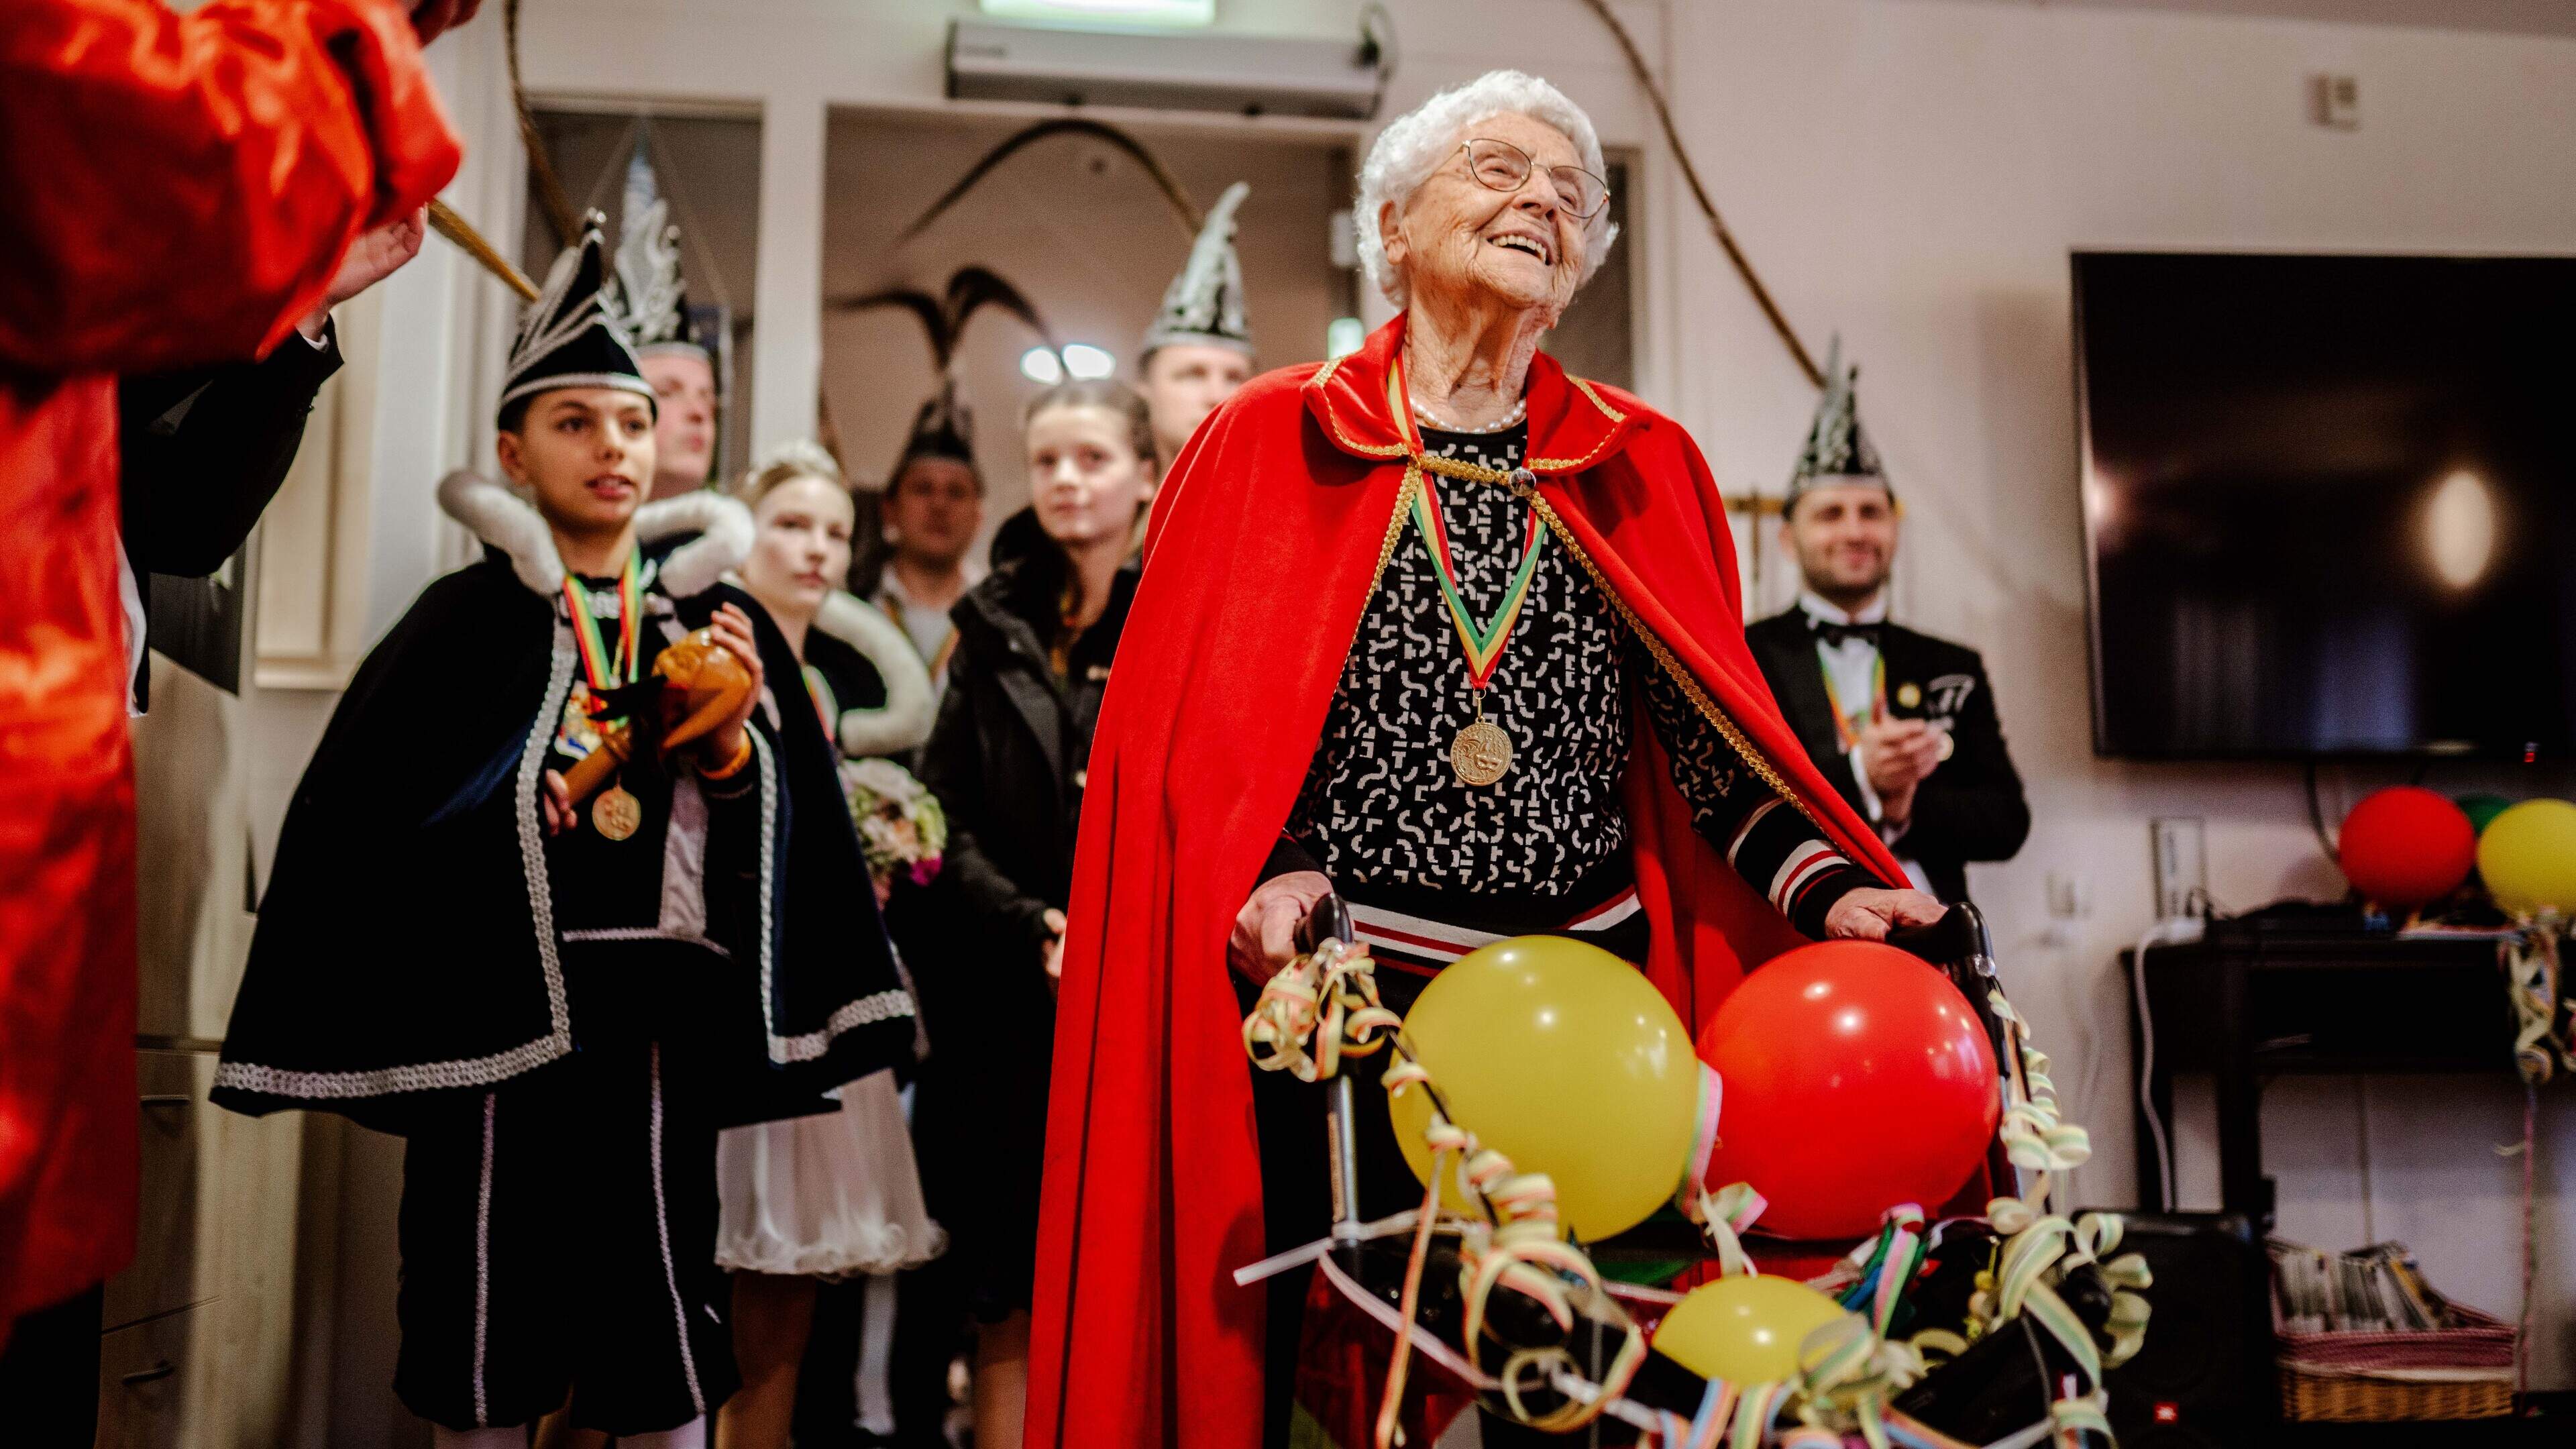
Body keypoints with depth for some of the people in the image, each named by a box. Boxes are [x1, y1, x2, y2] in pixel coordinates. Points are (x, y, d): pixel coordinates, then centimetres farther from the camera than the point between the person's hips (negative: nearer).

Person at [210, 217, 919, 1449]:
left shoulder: (717, 620, 8)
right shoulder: (464, 619, 2)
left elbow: (770, 841, 7)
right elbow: (357, 827, -5)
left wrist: (727, 745, -10)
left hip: (657, 1025, 2)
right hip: (491, 1025, -1)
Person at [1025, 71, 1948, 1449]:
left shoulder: (1644, 470, 11)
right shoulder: (1269, 446, 3)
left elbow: (1710, 739, 7)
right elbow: (1175, 735, -1)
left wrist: (1837, 889, -7)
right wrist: (1254, 884, -17)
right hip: (1338, 1008, -2)